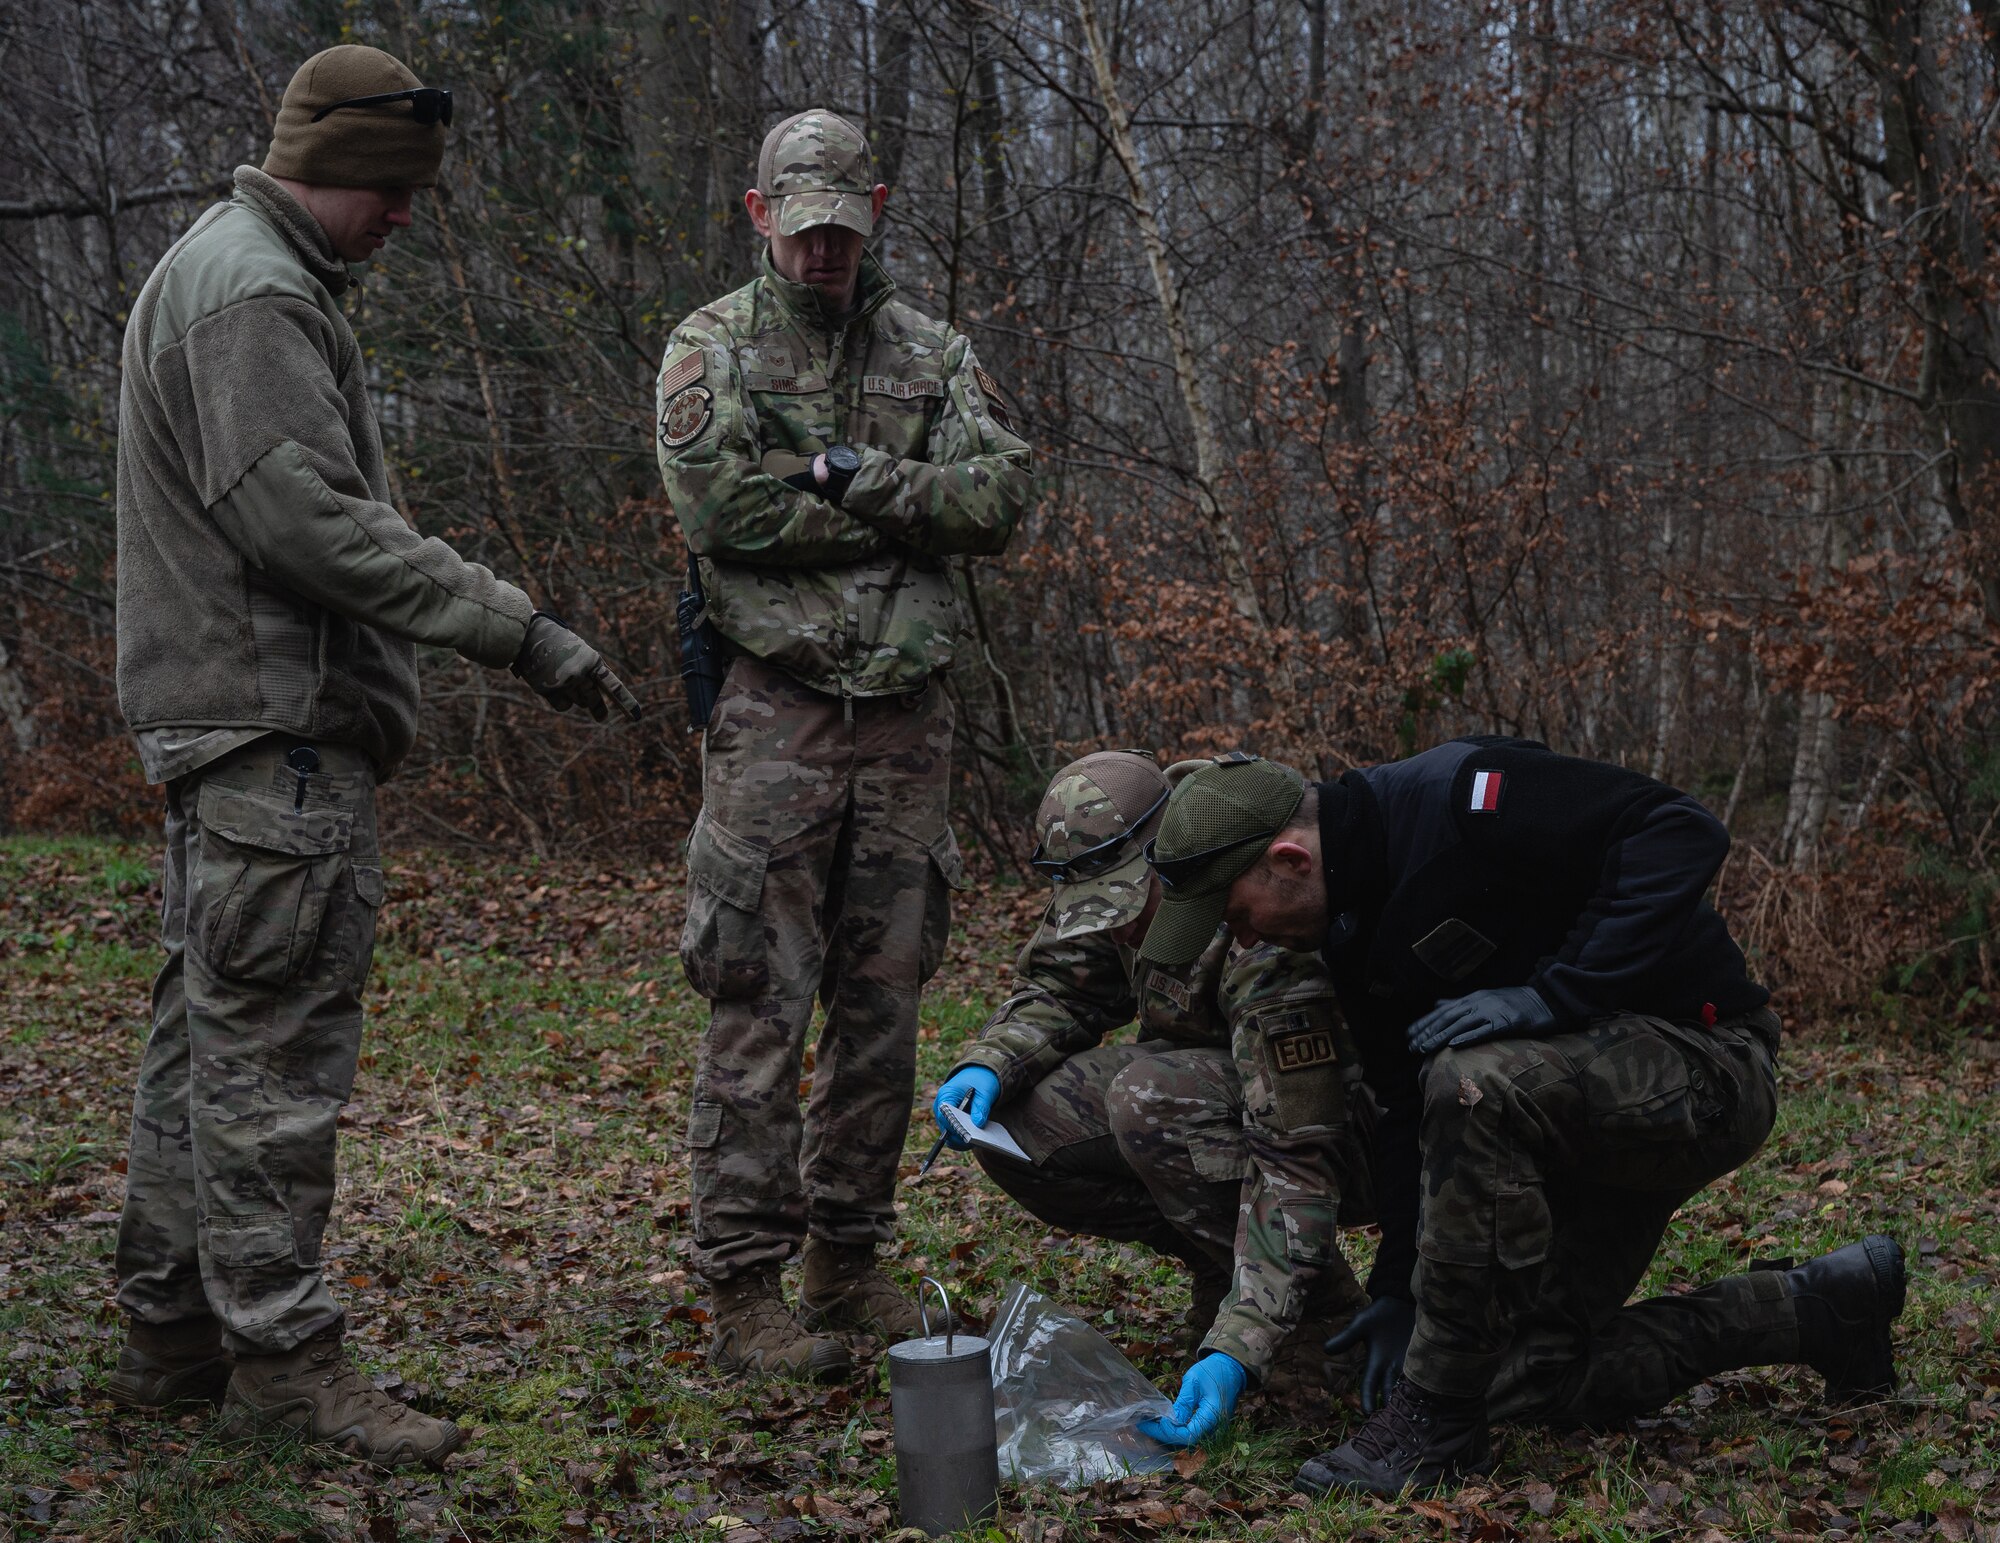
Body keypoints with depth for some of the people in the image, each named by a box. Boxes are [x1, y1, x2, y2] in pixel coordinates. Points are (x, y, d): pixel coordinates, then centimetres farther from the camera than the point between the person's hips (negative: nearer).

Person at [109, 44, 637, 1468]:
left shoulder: (231, 273, 22)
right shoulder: (255, 288, -12)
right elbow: (310, 520, -22)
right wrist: (519, 629, -23)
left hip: (232, 724, 11)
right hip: (276, 724, -11)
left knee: (208, 1033, 14)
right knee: (273, 1048, -7)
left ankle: (172, 1332, 22)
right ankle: (282, 1350, -1)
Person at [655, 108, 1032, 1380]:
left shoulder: (934, 353, 13)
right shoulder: (711, 349, 3)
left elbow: (1002, 497, -1)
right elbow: (723, 507, -13)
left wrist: (853, 476, -12)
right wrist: (909, 504, -8)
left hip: (909, 715, 4)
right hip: (776, 713, -4)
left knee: (884, 1000, 9)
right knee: (761, 1004, -5)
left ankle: (849, 1259, 21)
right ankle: (744, 1290, 1)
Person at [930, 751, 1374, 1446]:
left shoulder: (1266, 945, -35)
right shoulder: (1128, 877, -13)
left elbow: (1296, 1161, -36)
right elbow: (1060, 990, 3)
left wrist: (1238, 1350, -42)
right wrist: (988, 1063, -20)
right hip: (1217, 1087, 8)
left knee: (1150, 1100, -36)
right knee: (1009, 1121, -13)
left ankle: (1312, 1307, -15)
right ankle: (1228, 1261, 3)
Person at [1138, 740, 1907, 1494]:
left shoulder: (1462, 796, -24)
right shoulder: (1352, 933, 4)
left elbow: (1683, 833, -28)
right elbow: (1409, 1107, 9)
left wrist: (1553, 997, -31)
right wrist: (1396, 1288, 3)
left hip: (1701, 1068, -10)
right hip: (1580, 1101, 10)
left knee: (1477, 1086, -35)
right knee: (1533, 1380, 6)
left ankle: (1432, 1426, -22)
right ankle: (1820, 1307, 20)